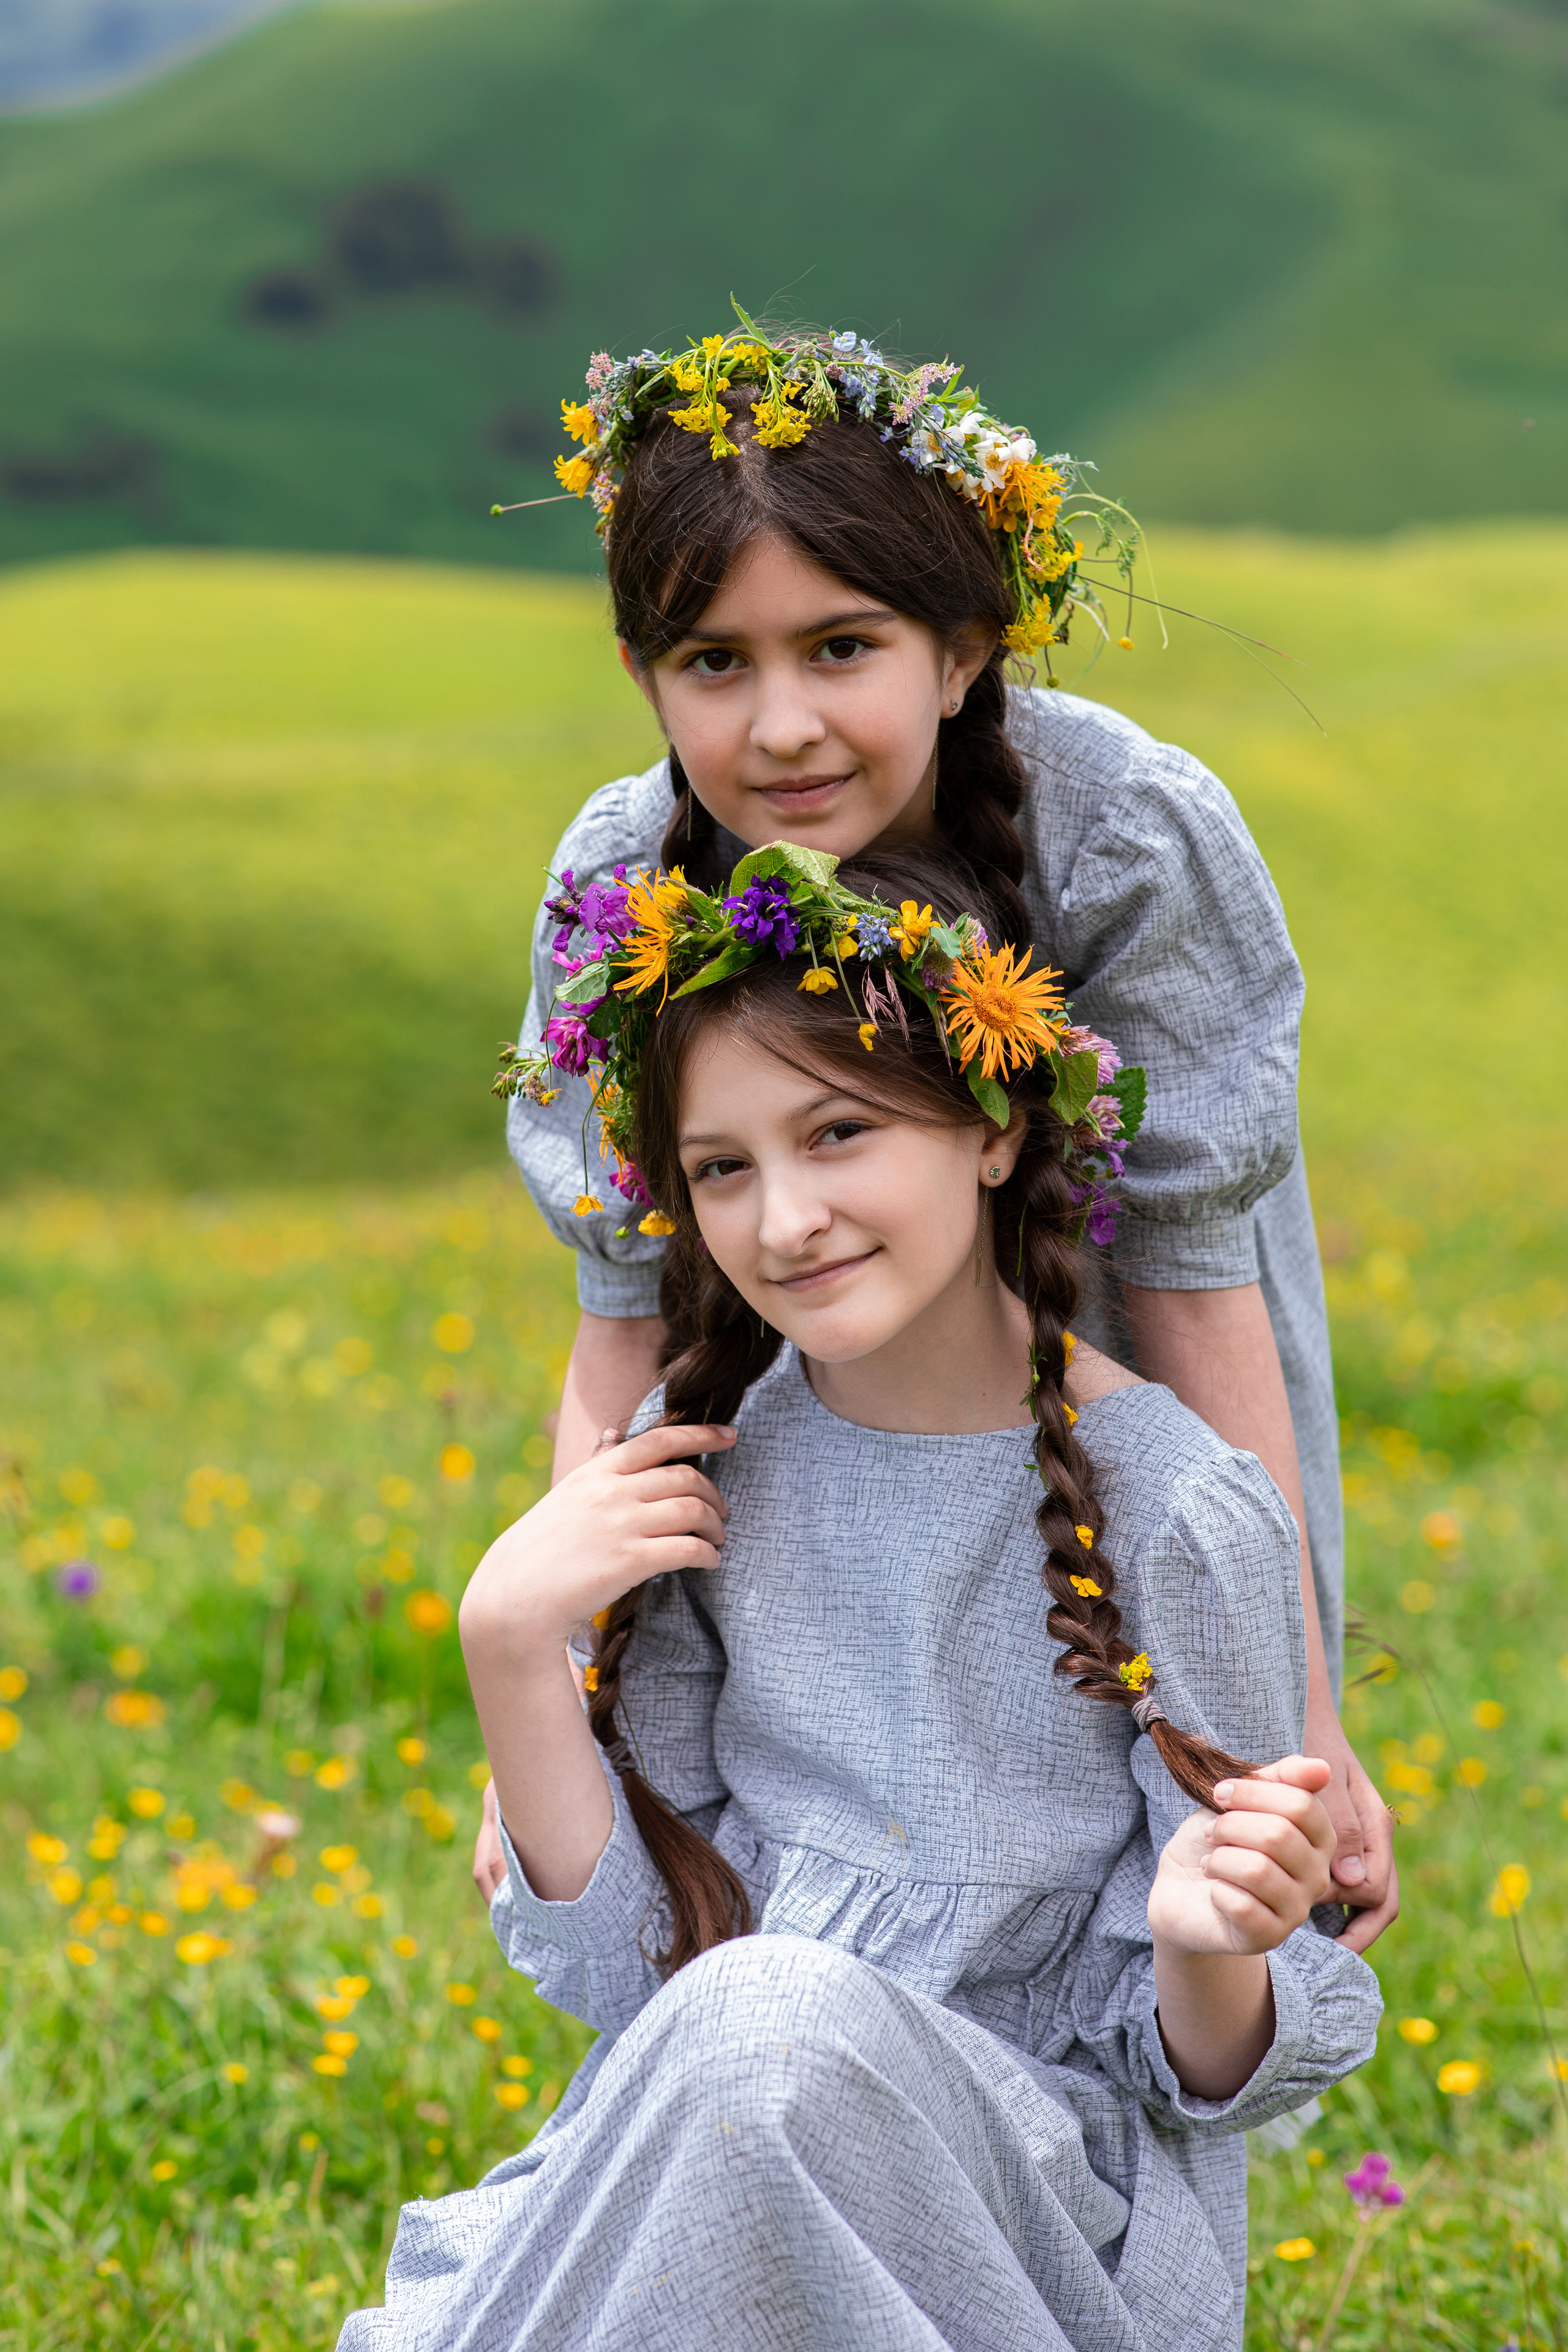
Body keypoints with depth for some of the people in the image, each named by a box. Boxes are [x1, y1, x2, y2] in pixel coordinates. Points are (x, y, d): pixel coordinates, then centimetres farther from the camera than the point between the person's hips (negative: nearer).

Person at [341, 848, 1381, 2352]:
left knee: (779, 2014, -32)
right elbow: (627, 1966, 4)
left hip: (1053, 2213, -2)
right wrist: (509, 1649, -8)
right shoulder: (706, 1461, 3)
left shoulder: (1179, 1518, -9)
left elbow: (1202, 2074, -4)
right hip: (705, 2141, 2)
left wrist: (1206, 1946, -26)